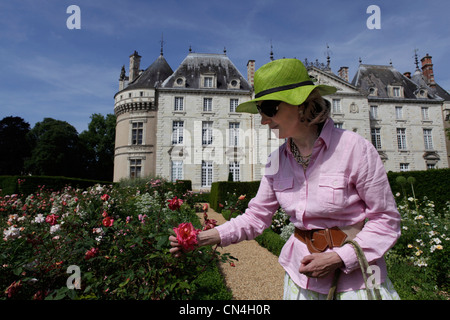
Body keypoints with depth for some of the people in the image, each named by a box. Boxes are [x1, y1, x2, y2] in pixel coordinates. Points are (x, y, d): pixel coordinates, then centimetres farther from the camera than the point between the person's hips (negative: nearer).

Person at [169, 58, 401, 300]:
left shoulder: (354, 148, -17)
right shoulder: (277, 161, -4)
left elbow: (386, 220, -9)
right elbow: (256, 217, -1)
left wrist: (338, 258, -19)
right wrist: (203, 238, -12)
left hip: (355, 277, -3)